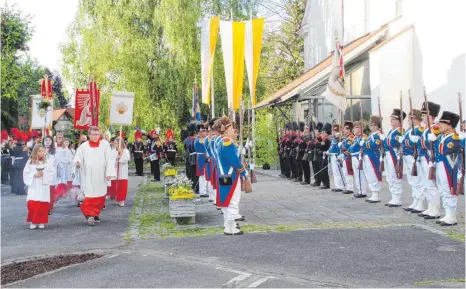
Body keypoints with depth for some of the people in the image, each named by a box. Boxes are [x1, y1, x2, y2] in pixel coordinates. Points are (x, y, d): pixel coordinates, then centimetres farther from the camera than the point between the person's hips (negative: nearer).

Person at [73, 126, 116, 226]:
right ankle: (90, 215, -8)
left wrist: (109, 173, -9)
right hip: (88, 177, -2)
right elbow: (78, 157, -2)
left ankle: (95, 214, 25)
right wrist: (77, 163, -25)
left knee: (100, 197, 10)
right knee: (89, 196, -10)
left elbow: (109, 160, -1)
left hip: (100, 177, 2)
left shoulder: (105, 145, 1)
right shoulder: (83, 147, 1)